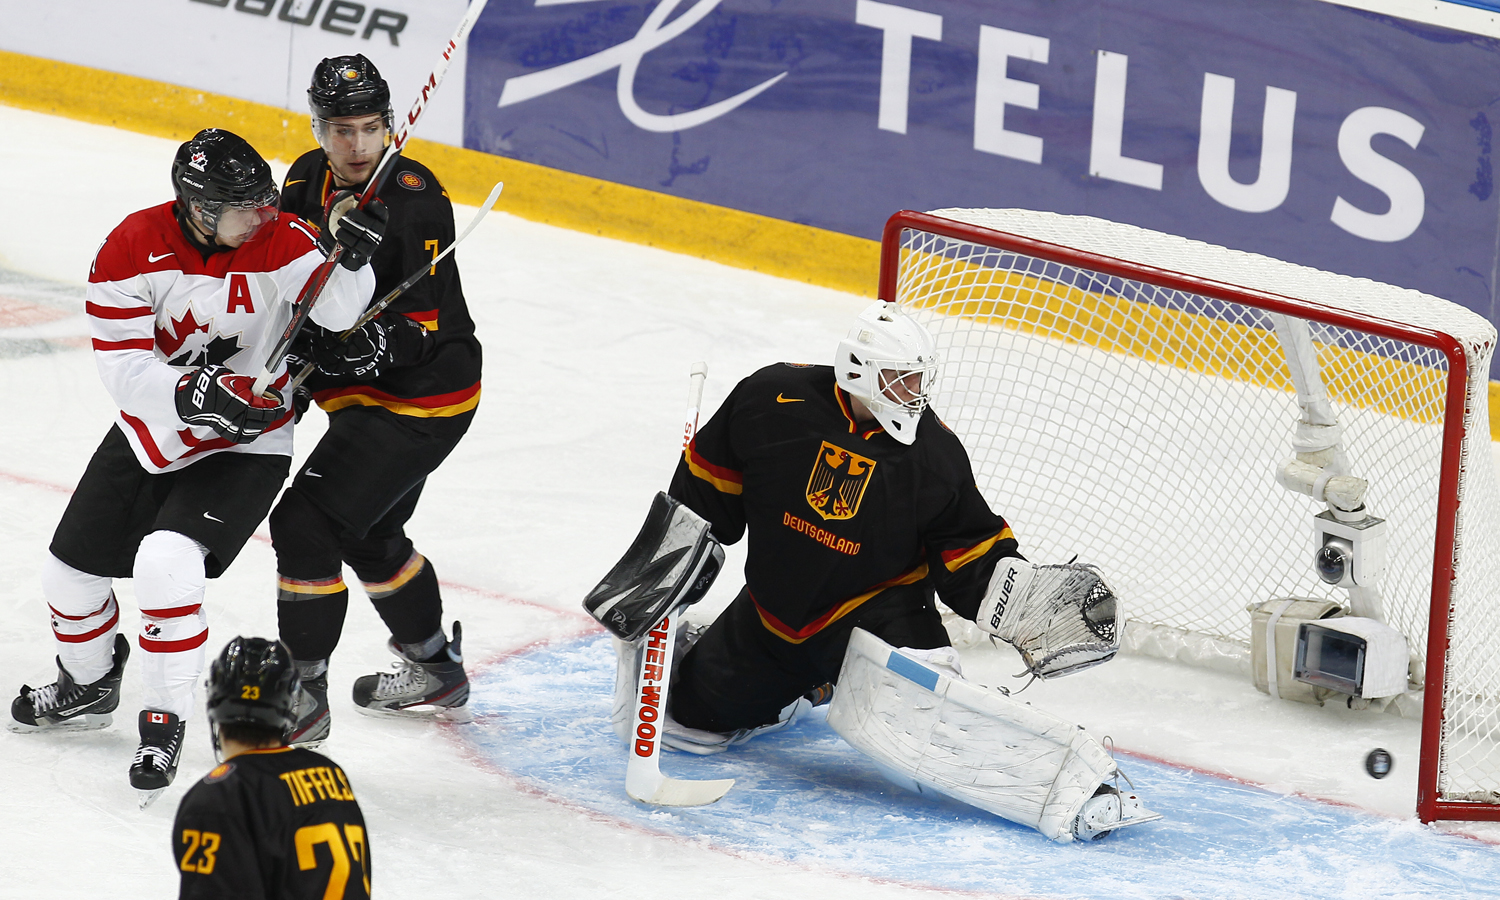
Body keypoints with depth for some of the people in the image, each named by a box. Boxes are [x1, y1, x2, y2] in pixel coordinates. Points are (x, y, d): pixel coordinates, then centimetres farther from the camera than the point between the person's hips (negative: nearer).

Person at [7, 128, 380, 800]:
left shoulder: (279, 239, -18)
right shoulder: (134, 247, -18)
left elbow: (338, 310, -29)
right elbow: (123, 368, -19)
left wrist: (352, 257, -47)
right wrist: (190, 393, -35)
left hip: (242, 448, -3)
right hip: (148, 434, 3)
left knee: (165, 562, -25)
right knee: (69, 574, 11)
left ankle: (165, 722, -7)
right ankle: (89, 686, 42)